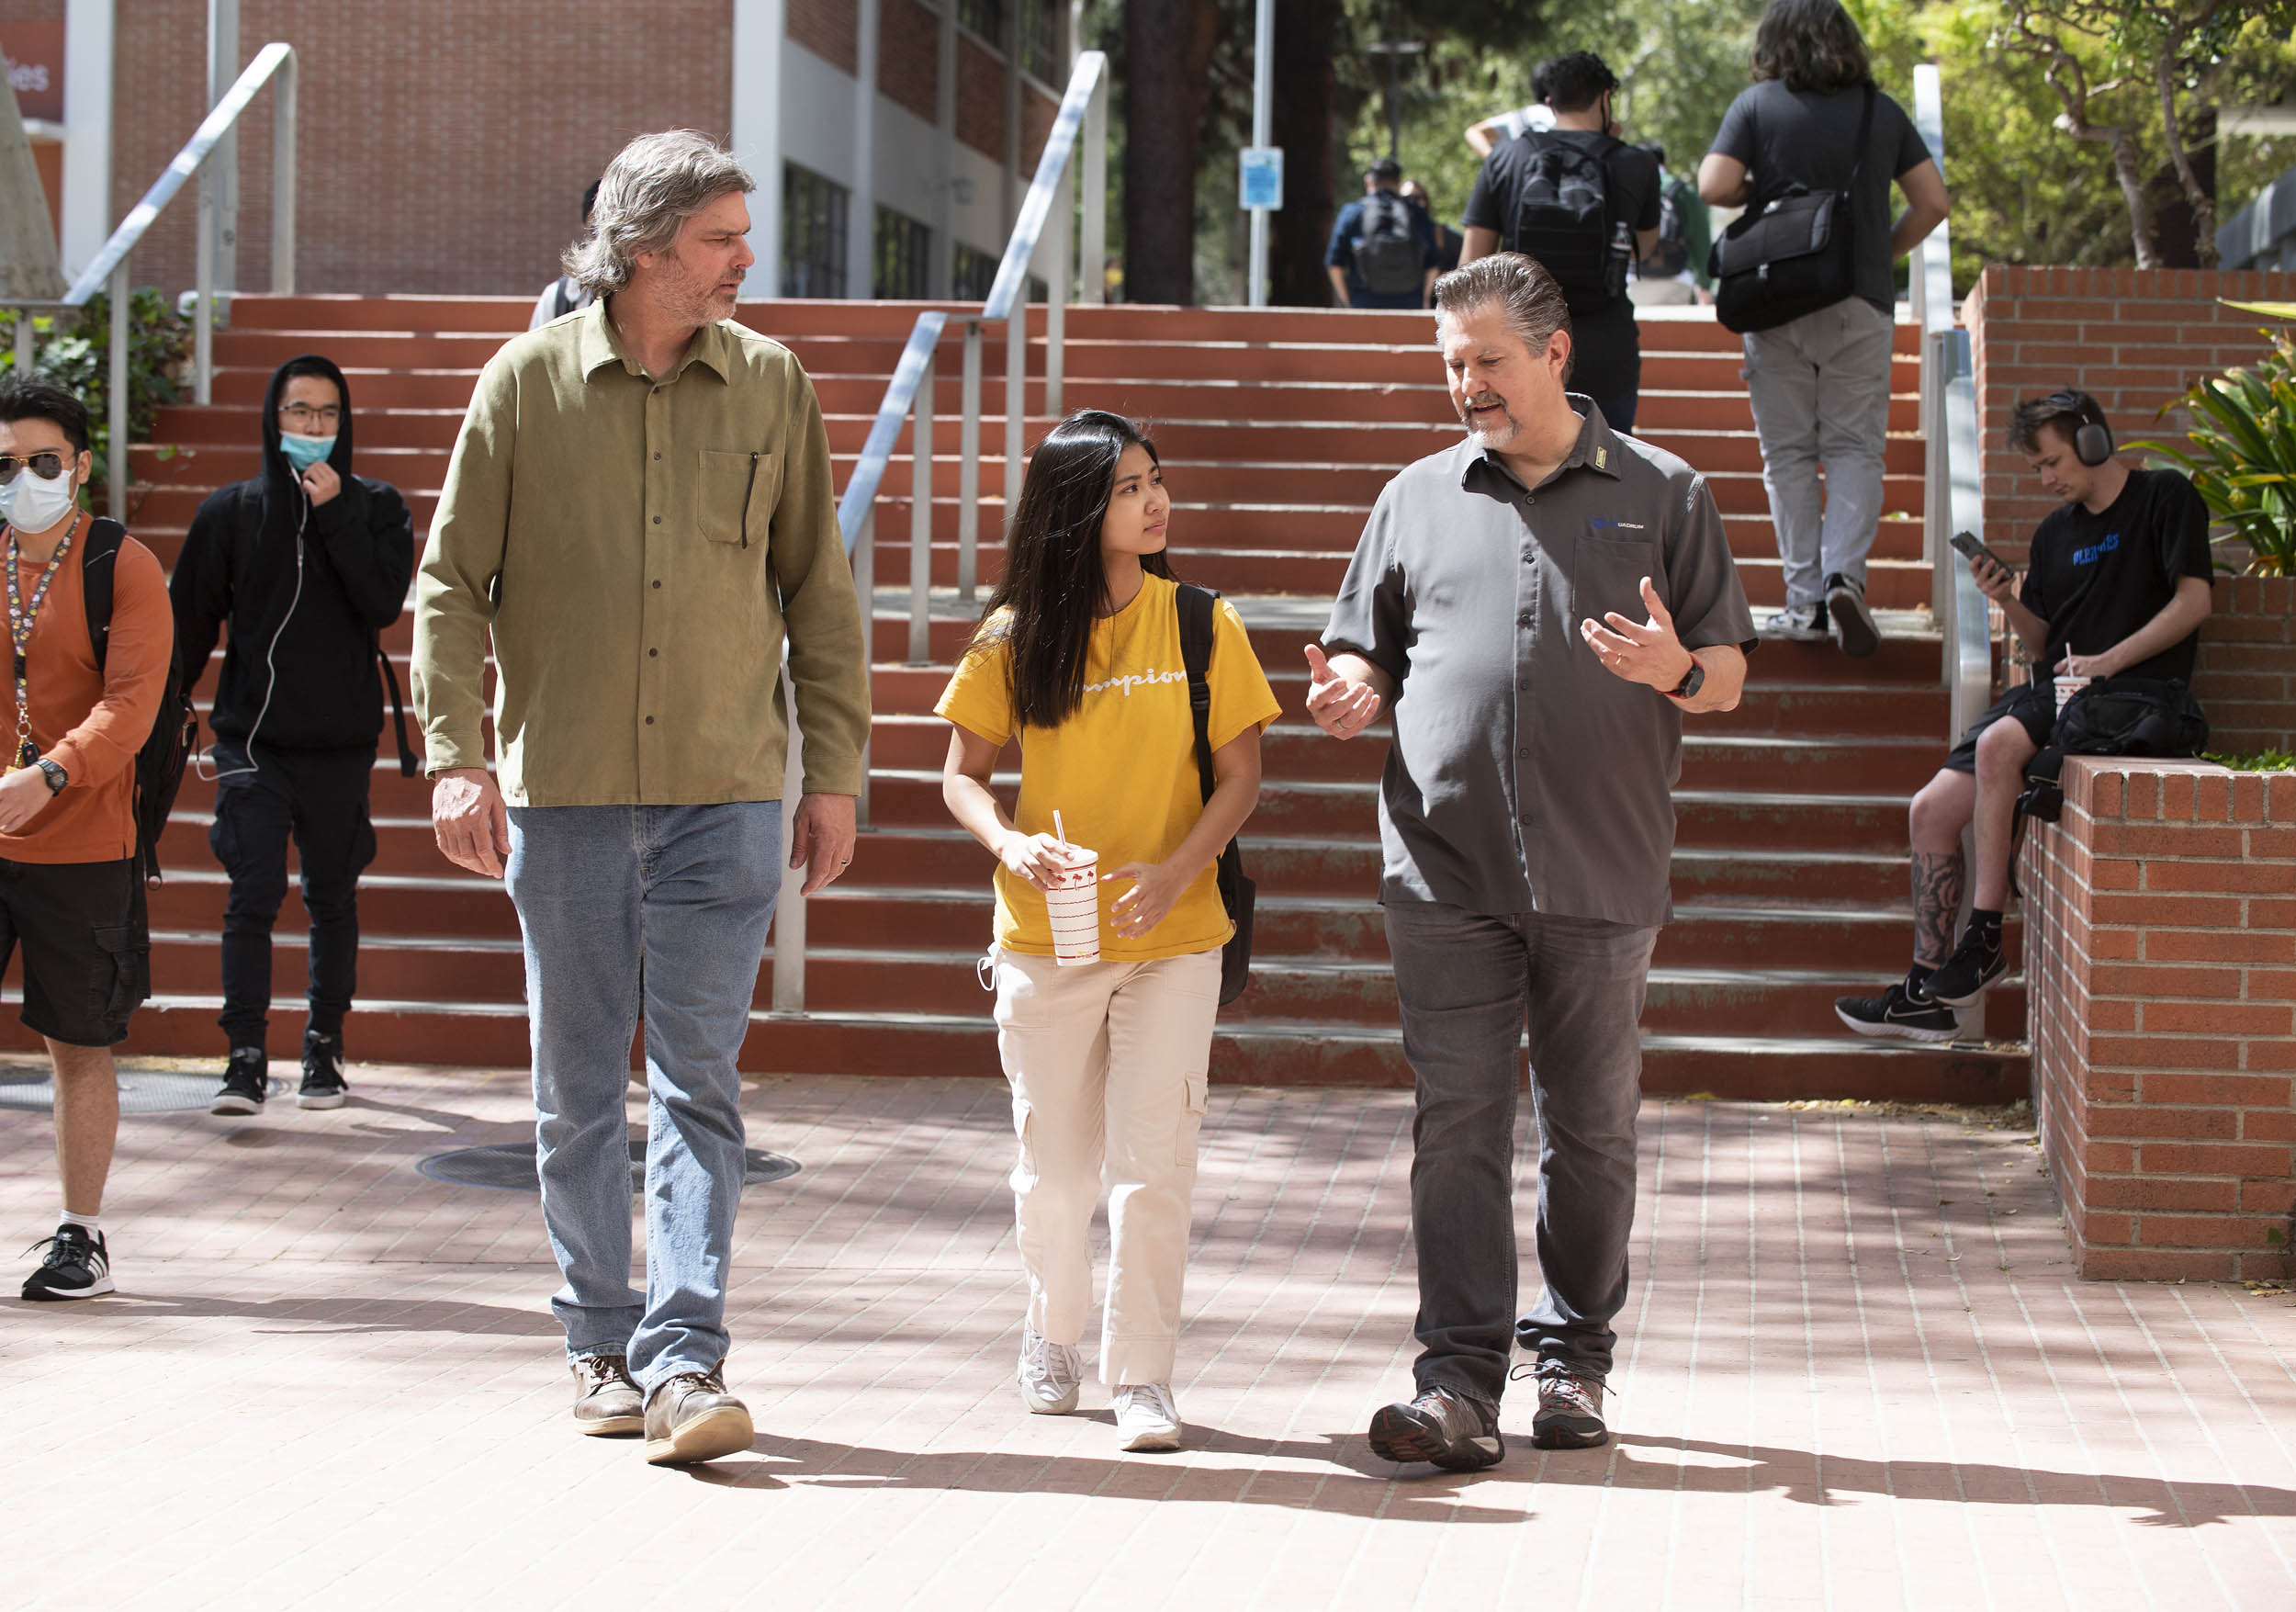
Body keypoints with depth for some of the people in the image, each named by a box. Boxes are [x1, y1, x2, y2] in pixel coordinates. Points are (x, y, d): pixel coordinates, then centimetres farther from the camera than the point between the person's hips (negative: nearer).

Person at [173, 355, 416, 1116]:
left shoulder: (376, 507, 3)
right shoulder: (232, 511, 4)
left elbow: (384, 602, -12)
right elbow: (190, 623, 7)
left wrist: (334, 514, -15)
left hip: (341, 740, 1)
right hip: (251, 736, 0)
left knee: (332, 897, 9)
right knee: (253, 895, -10)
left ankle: (325, 1049, 20)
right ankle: (246, 1059, -10)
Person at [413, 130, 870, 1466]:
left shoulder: (772, 385, 5)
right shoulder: (530, 381, 1)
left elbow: (819, 594, 10)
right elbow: (451, 580, 2)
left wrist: (836, 772, 6)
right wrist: (456, 757, -7)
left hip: (724, 793, 0)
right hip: (563, 792, 0)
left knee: (700, 1087, -6)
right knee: (581, 1090, 8)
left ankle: (686, 1361, -9)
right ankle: (602, 1345, 19)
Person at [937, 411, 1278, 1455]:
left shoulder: (1202, 626, -2)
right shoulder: (1016, 640, -1)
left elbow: (1240, 777, -1)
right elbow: (962, 774, 2)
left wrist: (1175, 873, -16)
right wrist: (1010, 842, -18)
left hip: (1173, 937, -1)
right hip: (1043, 937, 1)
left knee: (1154, 1159, -6)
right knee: (1055, 1162, 11)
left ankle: (1141, 1372, 2)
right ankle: (1054, 1327, 34)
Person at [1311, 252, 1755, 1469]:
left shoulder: (1663, 495, 8)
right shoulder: (1416, 500, 14)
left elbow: (1728, 677, 7)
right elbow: (1365, 651, 18)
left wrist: (1677, 671, -15)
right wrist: (1351, 693, -5)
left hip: (1601, 871, 0)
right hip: (1444, 866, 1)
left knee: (1590, 1128, 7)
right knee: (1456, 1124, -6)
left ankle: (1573, 1357, 21)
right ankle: (1460, 1381, -9)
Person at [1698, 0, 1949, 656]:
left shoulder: (1757, 104, -2)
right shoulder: (1881, 110, 4)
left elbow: (1714, 186, -11)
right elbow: (1932, 201, 4)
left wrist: (1762, 190, 8)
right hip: (1861, 304, 1)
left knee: (1789, 454, 5)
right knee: (1855, 448, 5)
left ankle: (1805, 601, 3)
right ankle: (1845, 572, -16)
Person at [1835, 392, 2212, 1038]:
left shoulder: (2165, 496, -1)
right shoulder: (2055, 531, 19)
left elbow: (2193, 601, -10)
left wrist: (2107, 661, -18)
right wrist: (2010, 602, -1)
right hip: (2057, 691, 8)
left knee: (1998, 743, -33)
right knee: (1931, 810, -5)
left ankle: (1984, 937, -26)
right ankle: (1927, 991, -3)